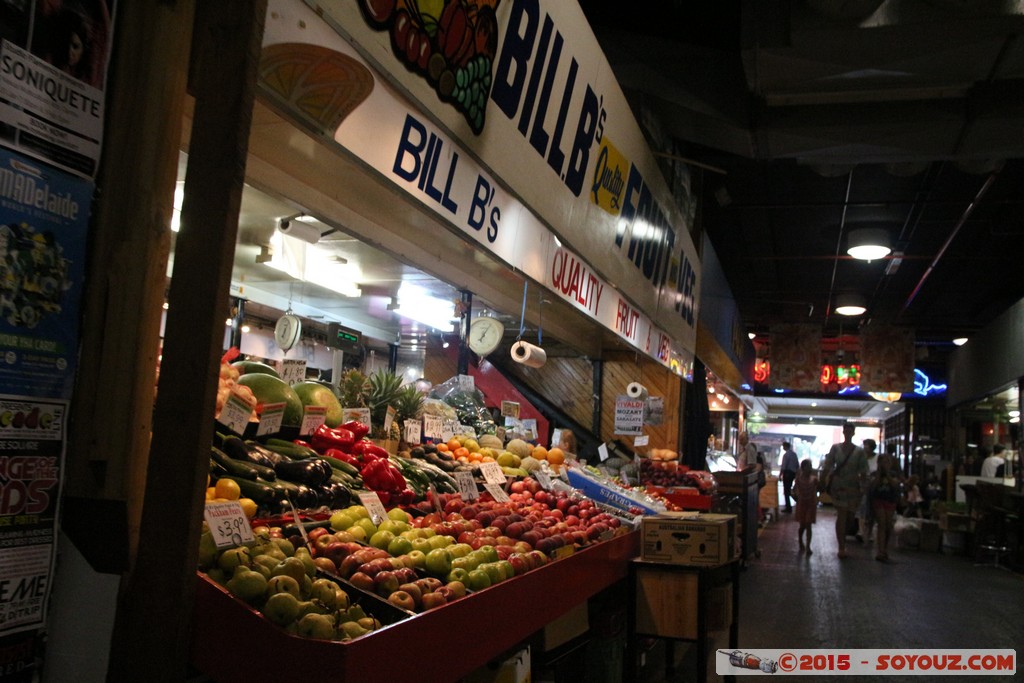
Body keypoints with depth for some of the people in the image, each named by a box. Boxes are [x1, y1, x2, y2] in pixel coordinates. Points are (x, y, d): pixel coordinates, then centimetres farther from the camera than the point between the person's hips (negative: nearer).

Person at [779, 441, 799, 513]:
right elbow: (798, 465, 13)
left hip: (787, 473, -7)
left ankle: (788, 508, 0)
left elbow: (783, 466, -17)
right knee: (789, 489, 21)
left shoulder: (786, 454, -14)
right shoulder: (794, 454, 8)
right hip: (793, 472, 7)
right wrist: (796, 473, 22)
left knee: (786, 490, -1)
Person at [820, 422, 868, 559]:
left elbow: (863, 472, 0)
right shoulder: (836, 448, 2)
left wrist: (863, 487, -9)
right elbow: (827, 467, 3)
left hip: (853, 487, 2)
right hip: (838, 485, -2)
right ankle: (842, 548, -5)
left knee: (849, 516, 8)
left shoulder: (859, 451, 3)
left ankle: (842, 546, 27)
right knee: (842, 515, -9)